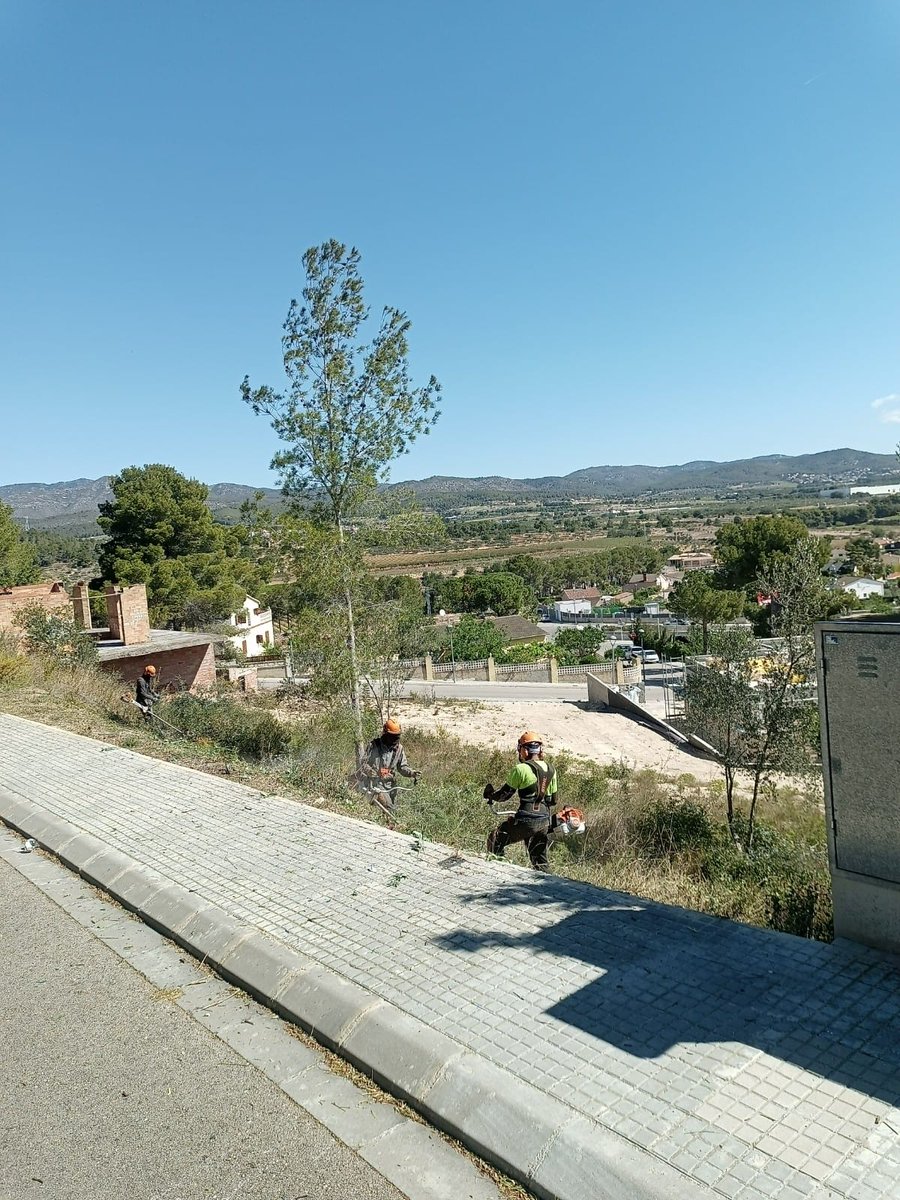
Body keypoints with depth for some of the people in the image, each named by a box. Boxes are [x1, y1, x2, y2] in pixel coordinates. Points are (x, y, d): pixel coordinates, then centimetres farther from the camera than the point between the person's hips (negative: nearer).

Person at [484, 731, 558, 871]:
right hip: (544, 821, 6)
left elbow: (505, 793, -3)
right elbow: (553, 800, 15)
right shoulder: (551, 770, 8)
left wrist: (491, 794, 16)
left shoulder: (521, 769, -11)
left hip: (526, 820, -6)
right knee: (539, 858, 20)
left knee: (495, 840, 12)